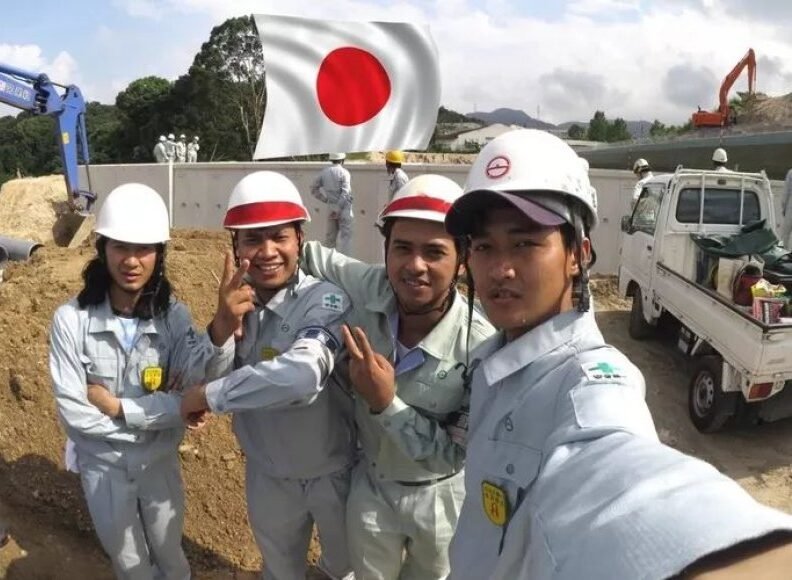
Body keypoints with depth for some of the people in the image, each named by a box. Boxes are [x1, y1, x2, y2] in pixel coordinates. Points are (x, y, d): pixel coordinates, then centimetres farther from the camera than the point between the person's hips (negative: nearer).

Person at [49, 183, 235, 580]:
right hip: (102, 465, -1)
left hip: (160, 461, 1)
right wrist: (158, 410, -20)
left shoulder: (173, 316, -16)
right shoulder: (71, 320, -20)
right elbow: (74, 412, -20)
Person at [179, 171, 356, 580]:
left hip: (333, 471, -3)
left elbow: (301, 375, -43)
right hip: (267, 473, 4)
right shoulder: (235, 299, -8)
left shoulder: (325, 300, -26)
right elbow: (205, 378, -11)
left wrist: (207, 396, -30)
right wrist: (223, 324, -30)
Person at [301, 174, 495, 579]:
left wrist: (387, 403, -36)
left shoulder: (480, 347, -32)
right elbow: (308, 254, -5)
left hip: (440, 500, -2)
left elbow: (456, 453, -25)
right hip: (371, 487, 3)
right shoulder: (367, 289, -23)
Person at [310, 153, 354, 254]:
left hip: (331, 207, 5)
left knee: (330, 234, 15)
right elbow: (345, 193, -18)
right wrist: (338, 209, -16)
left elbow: (314, 189, 7)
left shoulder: (324, 172, 3)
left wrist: (326, 199, 10)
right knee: (345, 234, -1)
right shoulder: (344, 172, -10)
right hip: (344, 207, -5)